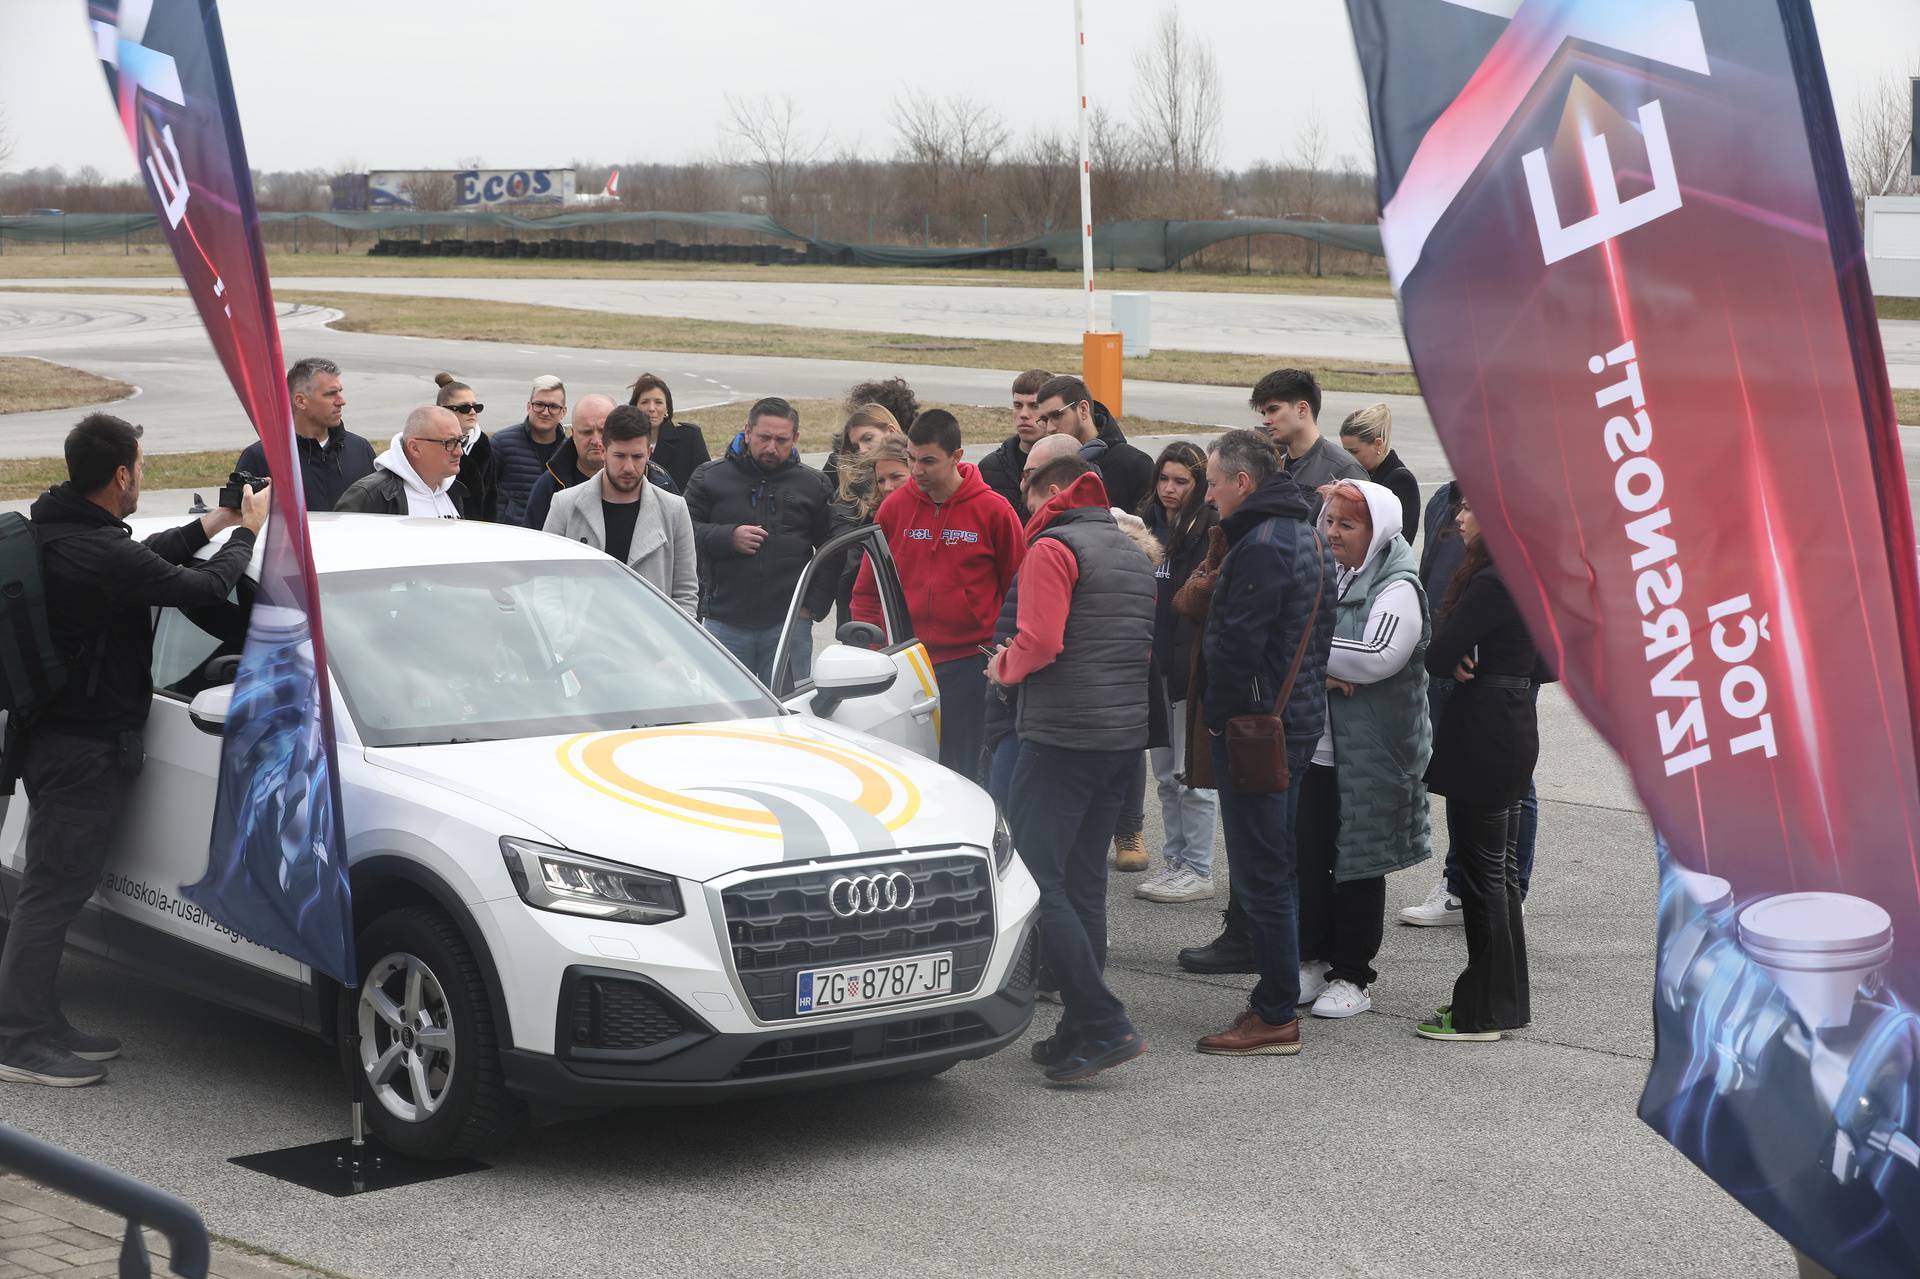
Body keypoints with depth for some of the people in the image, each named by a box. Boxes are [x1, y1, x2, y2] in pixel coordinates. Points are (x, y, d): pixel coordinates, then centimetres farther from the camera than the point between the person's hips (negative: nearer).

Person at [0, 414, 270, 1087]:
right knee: (55, 888, -5)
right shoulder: (100, 555, -24)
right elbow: (206, 589, -15)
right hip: (88, 746, -10)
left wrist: (210, 525, 20)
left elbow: (141, 558, 20)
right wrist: (245, 532, 1)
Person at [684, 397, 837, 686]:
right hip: (725, 625, 0)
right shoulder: (710, 477, 6)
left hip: (789, 624, 0)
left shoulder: (813, 484, 8)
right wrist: (728, 537, -14)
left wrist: (813, 605, -1)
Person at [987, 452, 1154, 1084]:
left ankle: (1105, 1026, -14)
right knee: (1084, 885, 13)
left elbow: (1039, 642, -18)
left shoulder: (1052, 547, -8)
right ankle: (1079, 1031, 13)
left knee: (1036, 881, -8)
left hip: (1063, 734, -9)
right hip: (1126, 731, 9)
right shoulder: (1133, 552, 19)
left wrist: (1004, 667, 2)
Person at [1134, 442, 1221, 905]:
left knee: (1192, 774, -2)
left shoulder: (1210, 531, -10)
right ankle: (1175, 861, 22)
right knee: (1166, 773, 13)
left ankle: (1198, 870, 4)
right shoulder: (1149, 525, 12)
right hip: (1156, 665, 8)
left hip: (1193, 667, -8)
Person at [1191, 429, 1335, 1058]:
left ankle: (1275, 1018, -2)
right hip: (1298, 718, 10)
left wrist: (1215, 717, -9)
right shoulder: (1304, 535, 14)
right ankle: (1276, 1000, 24)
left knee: (1260, 873, -5)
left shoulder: (1262, 546, -19)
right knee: (1274, 868, 17)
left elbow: (1237, 645, -23)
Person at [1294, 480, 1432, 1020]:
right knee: (1308, 854, 9)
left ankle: (1352, 975, 13)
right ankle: (1315, 960, 23)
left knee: (1358, 860, 3)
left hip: (1371, 752, -6)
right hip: (1315, 742, 6)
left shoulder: (1398, 588, -10)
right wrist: (1322, 667, -13)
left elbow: (1381, 656, -24)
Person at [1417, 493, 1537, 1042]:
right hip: (1514, 724, 10)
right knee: (1500, 868, 15)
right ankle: (1505, 999, 23)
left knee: (1482, 869, -3)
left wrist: (1456, 662, 2)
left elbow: (1438, 656, -20)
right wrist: (1467, 659, -5)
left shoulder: (1492, 583, -20)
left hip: (1484, 733, -10)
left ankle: (1482, 1011, 4)